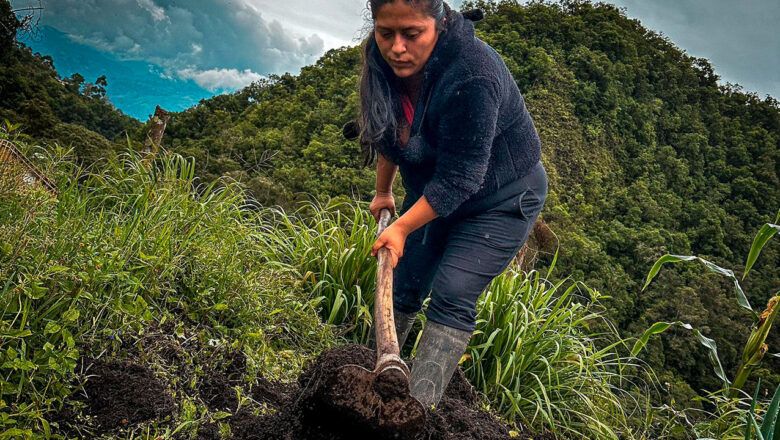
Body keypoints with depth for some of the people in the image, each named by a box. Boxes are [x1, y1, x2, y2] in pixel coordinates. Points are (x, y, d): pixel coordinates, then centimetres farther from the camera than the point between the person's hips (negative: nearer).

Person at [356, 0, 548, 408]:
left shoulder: (472, 77, -36)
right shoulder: (383, 58, -13)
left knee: (452, 296, -19)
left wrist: (402, 227, -24)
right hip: (430, 189, 7)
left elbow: (458, 178, -31)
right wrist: (382, 191, 15)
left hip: (500, 200, -6)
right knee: (403, 285, 12)